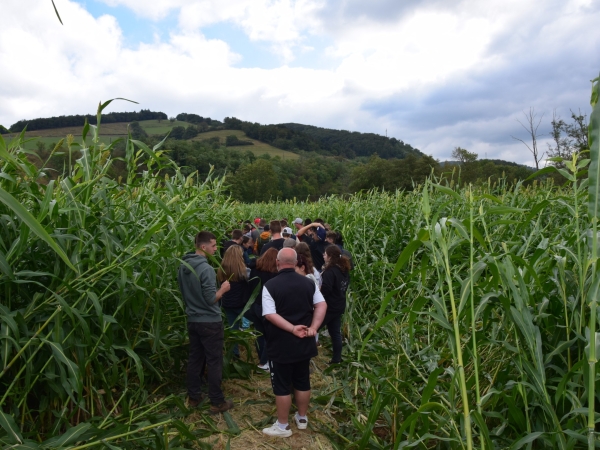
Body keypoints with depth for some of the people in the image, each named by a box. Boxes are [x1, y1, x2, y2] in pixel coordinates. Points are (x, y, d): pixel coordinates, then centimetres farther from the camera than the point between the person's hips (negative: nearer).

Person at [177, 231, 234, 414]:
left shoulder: (183, 267, 4)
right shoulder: (206, 269, -23)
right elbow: (211, 299, -23)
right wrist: (223, 289, -7)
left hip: (193, 320, 8)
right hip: (210, 322, -8)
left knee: (195, 359, 17)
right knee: (214, 362, 3)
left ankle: (194, 397, 29)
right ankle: (217, 402, 13)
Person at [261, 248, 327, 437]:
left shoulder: (270, 285, -14)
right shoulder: (308, 283, 0)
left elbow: (270, 314, -21)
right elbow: (322, 305, -4)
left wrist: (292, 329, -21)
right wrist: (313, 327, -11)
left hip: (281, 345, -4)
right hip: (304, 343, 5)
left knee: (282, 386, 9)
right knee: (303, 382, 19)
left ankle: (283, 426, 21)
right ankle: (302, 418, 34)